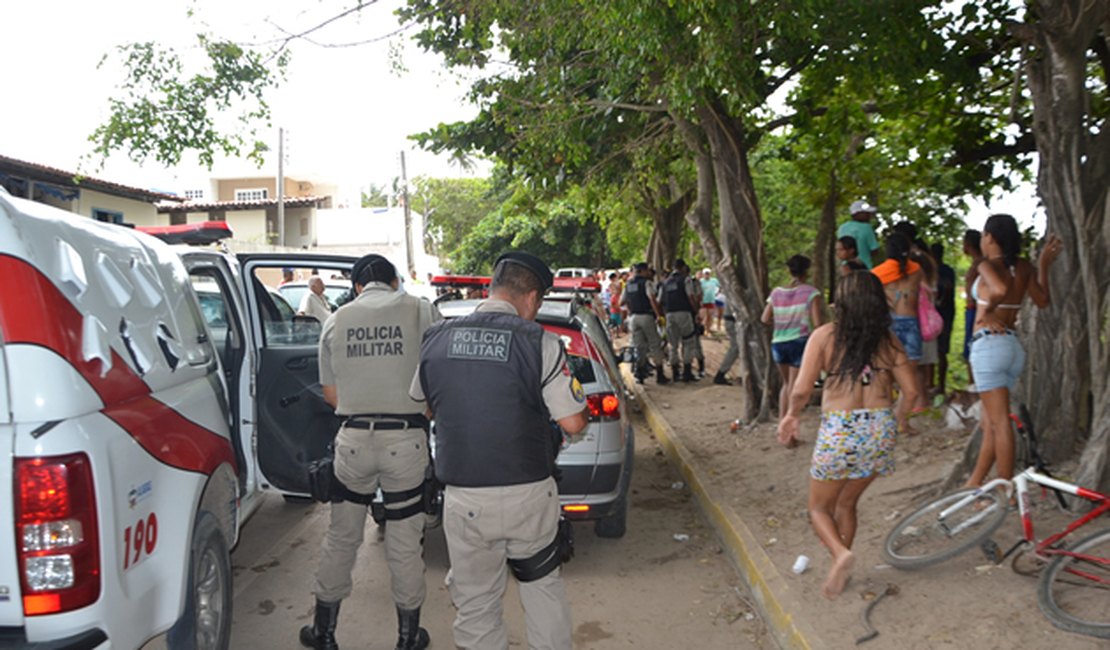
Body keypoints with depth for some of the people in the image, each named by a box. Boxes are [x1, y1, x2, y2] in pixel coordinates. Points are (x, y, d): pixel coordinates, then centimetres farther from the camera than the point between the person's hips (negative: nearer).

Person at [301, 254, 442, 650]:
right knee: (405, 543, 10)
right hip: (406, 440, -2)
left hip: (353, 439, 2)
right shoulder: (421, 312, -1)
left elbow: (331, 394, 10)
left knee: (341, 538, 17)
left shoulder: (337, 320, 7)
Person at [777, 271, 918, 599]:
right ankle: (838, 571, 28)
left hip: (839, 430, -4)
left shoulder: (825, 336, -7)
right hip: (880, 431, 4)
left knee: (819, 508, 15)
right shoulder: (887, 341, 4)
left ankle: (840, 554, -11)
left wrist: (791, 416, 5)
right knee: (846, 504, 24)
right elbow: (911, 391, 3)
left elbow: (802, 390, -13)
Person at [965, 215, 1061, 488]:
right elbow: (1043, 300, 17)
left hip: (989, 345, -8)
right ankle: (974, 484, 24)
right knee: (990, 423, 15)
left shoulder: (987, 265, -11)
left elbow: (1000, 289, -31)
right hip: (1014, 346, 8)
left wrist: (987, 311, -13)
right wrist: (1044, 266, 23)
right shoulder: (1023, 267, 8)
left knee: (1000, 423, -5)